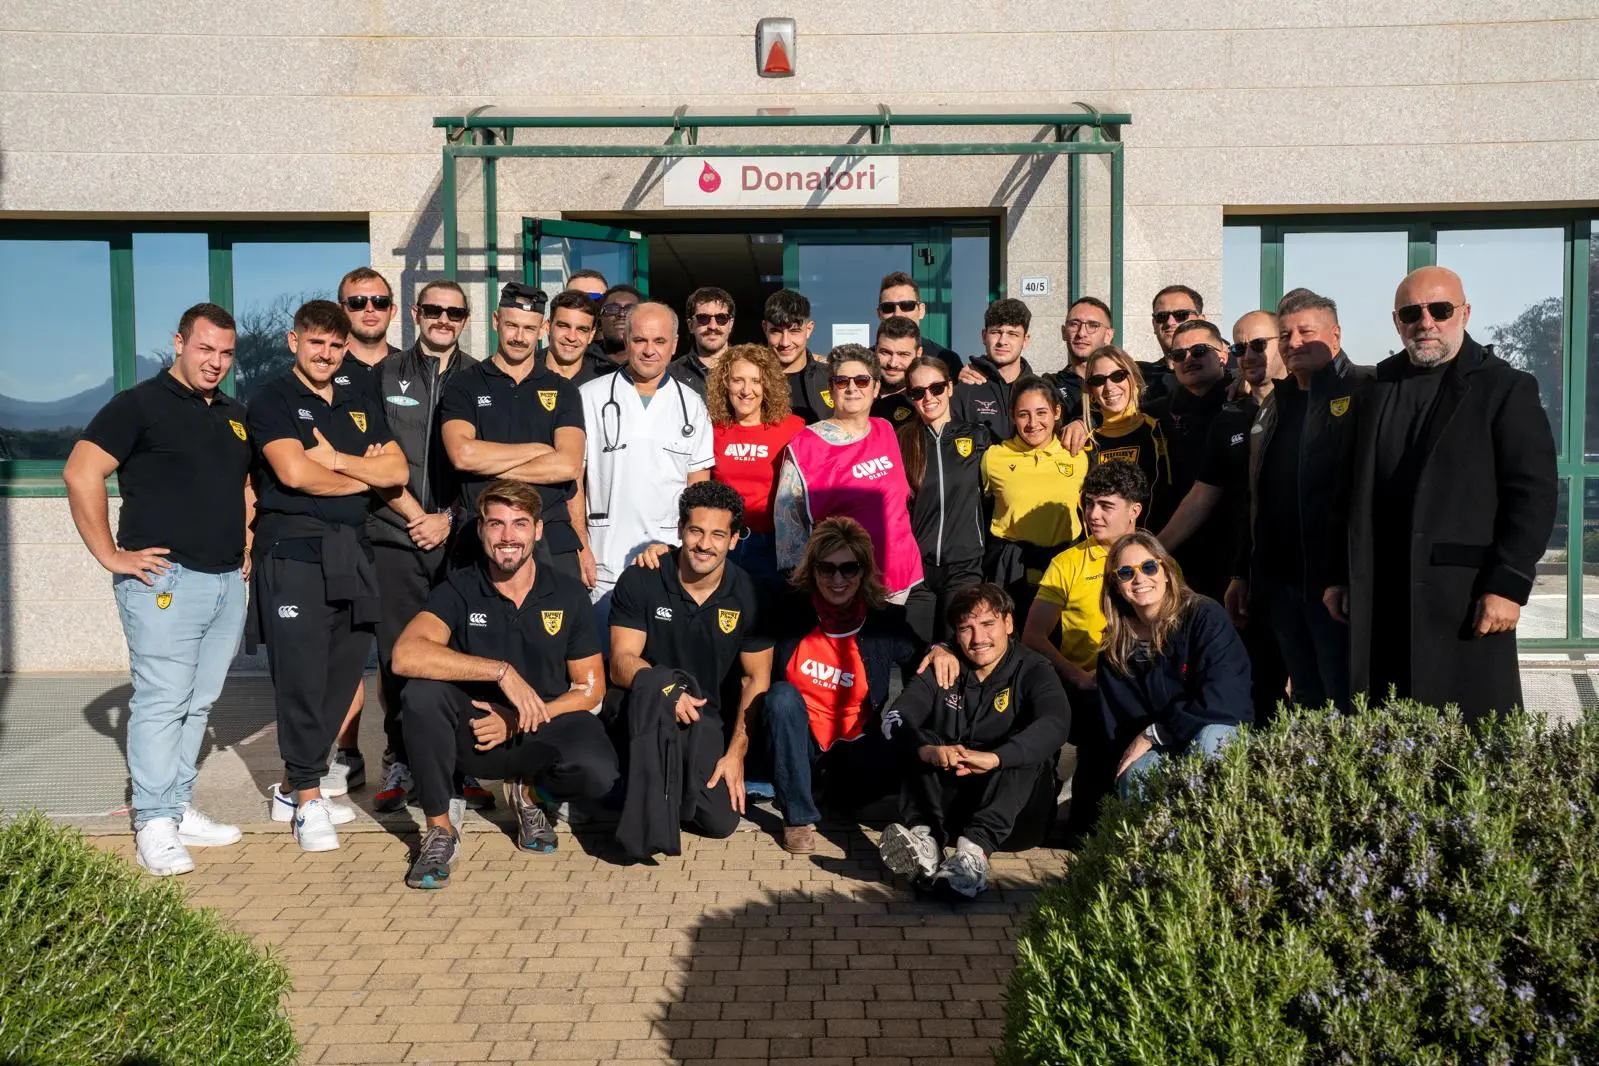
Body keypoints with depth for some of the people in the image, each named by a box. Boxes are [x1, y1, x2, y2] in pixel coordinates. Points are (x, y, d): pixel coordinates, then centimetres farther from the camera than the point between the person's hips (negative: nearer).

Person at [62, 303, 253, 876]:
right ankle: (154, 826, 1)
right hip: (165, 580, -7)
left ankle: (178, 808, 20)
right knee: (162, 701, -5)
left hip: (228, 582, 7)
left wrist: (246, 544, 16)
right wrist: (111, 555, -14)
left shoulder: (234, 414, 17)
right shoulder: (140, 404, -5)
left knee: (198, 703, 11)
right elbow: (81, 474, -12)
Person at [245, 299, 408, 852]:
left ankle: (293, 786, 19)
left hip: (352, 552, 6)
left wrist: (335, 459, -8)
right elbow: (294, 473, -14)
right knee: (301, 676, -6)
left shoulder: (362, 404, 18)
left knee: (341, 674, 6)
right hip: (293, 551, -6)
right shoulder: (272, 400, 1)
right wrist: (365, 475, 0)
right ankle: (308, 799, 3)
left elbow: (398, 470, 6)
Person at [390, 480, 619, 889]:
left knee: (597, 774, -32)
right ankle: (439, 828, -12)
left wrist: (519, 720, -13)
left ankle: (531, 793, 7)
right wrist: (501, 671, -32)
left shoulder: (568, 594, -1)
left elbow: (591, 688, 1)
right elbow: (406, 655, -26)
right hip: (475, 733, 0)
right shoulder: (459, 588, -6)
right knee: (423, 691, -31)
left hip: (547, 732, 0)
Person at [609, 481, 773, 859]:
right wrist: (667, 689, -34)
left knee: (721, 820, -15)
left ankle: (669, 785, 19)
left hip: (704, 716, 3)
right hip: (642, 705, -2)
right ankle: (647, 822, -32)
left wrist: (736, 753, -9)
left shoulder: (748, 595, -5)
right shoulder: (640, 581, -11)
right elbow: (621, 663, -13)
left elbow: (757, 679, 0)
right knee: (661, 680, -37)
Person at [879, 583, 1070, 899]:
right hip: (945, 805, 2)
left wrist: (993, 758, -41)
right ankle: (924, 837, -39)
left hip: (1013, 814, -2)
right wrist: (929, 750, -33)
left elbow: (1055, 723, -24)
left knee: (1030, 752, -26)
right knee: (922, 740, -17)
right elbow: (894, 718, -10)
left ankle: (974, 850, -45)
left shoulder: (1032, 671, -2)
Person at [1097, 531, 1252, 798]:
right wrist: (1127, 757, -15)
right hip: (1158, 751, 2)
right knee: (1136, 773, -33)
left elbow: (1226, 699, -20)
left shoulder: (1204, 616, -10)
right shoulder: (1115, 647, 3)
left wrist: (1154, 733, -15)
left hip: (1221, 740, -2)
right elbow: (1116, 725, 7)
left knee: (1208, 736, -37)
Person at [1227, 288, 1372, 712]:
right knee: (1306, 702, 14)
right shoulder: (1275, 403, 18)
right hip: (1280, 580, 7)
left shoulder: (1363, 392, -5)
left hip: (1336, 579, -7)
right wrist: (1242, 572, 19)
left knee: (1347, 704, -4)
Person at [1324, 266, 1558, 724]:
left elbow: (1534, 493, -6)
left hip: (1466, 599, -4)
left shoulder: (1505, 388, 0)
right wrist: (1338, 576, 11)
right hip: (1378, 602, 4)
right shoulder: (1378, 387, 14)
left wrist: (1509, 585, -13)